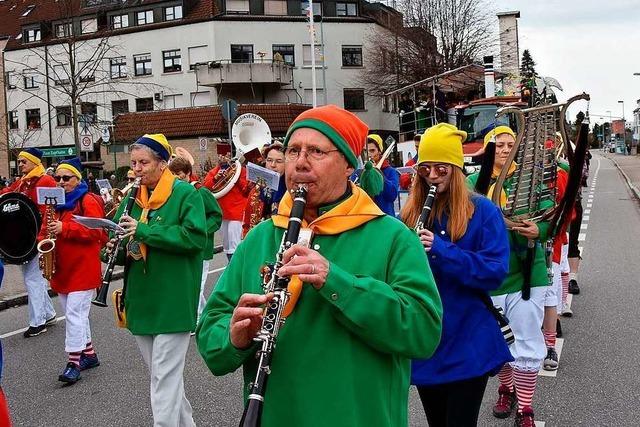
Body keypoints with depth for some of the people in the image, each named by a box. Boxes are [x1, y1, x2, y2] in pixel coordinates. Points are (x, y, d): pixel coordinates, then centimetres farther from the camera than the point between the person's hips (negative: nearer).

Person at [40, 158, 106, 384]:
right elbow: (46, 228, 18)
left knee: (74, 314, -9)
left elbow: (96, 231, -18)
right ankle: (89, 353, 27)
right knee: (76, 314, 15)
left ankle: (74, 362, -2)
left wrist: (64, 228, -24)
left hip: (82, 269, -8)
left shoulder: (87, 201, -9)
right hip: (61, 269, 8)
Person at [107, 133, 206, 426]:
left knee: (164, 377, -3)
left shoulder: (185, 193, -8)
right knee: (161, 372, 17)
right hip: (141, 300, 7)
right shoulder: (133, 198, 11)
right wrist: (116, 247, -8)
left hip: (172, 301, -7)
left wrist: (143, 231, -22)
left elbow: (196, 237, -20)